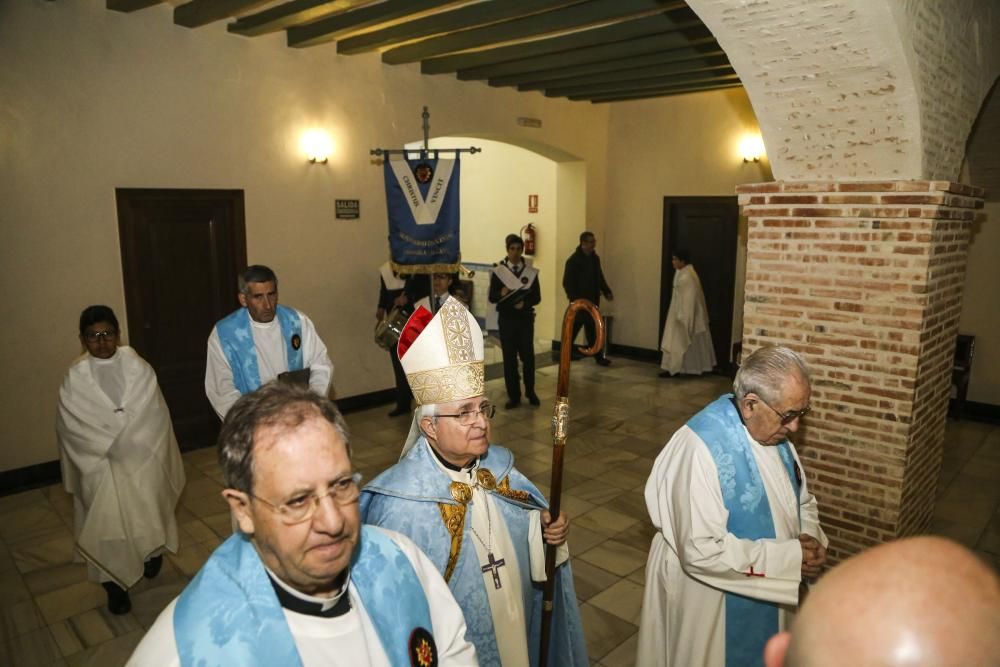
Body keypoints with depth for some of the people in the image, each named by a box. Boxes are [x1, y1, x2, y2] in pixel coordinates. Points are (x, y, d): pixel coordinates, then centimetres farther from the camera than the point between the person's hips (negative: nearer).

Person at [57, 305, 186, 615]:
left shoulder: (138, 367, -5)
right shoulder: (75, 378, -6)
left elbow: (154, 414, -7)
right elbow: (71, 426, -8)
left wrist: (127, 443, -14)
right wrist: (112, 447, -13)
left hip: (143, 459, 1)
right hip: (101, 465, -1)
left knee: (148, 513, 13)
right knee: (108, 523, 2)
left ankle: (152, 551, 44)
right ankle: (115, 584, 20)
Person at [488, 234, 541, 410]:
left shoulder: (531, 272, 2)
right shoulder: (498, 271, 0)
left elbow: (537, 297, 0)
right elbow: (492, 298, -3)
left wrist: (525, 303, -19)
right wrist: (502, 294, -23)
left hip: (525, 319, 0)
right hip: (506, 319, 0)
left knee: (528, 356, 3)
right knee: (509, 358, 3)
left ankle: (530, 392, 21)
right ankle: (514, 396, 12)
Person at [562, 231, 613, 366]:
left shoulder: (595, 258, 10)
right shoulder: (573, 260, -13)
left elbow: (600, 277, 19)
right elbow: (567, 282, -16)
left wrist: (607, 291, 8)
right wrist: (574, 299, -23)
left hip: (592, 301, 7)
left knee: (593, 329, 10)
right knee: (573, 329, 3)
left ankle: (598, 356, 15)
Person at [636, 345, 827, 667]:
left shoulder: (774, 432, -4)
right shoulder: (701, 447, -30)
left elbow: (801, 501, 11)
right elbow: (701, 552, -31)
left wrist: (810, 538, -10)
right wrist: (787, 558, -25)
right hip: (709, 603, -7)